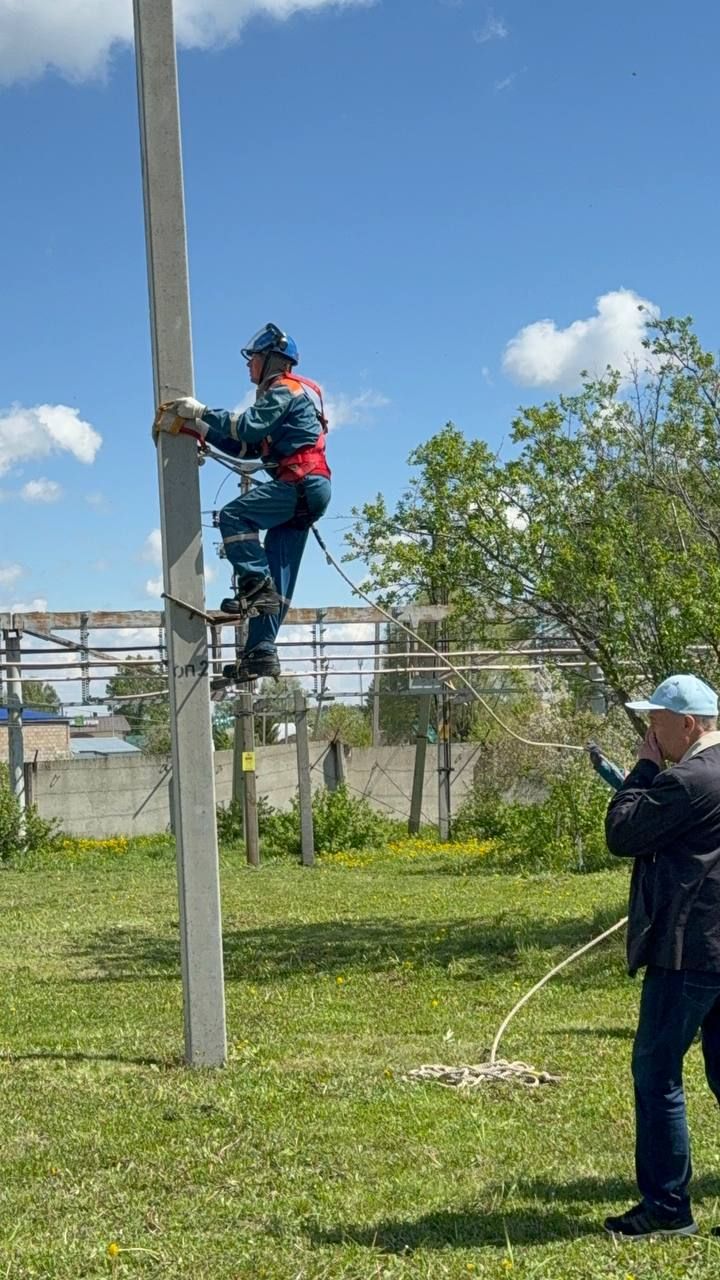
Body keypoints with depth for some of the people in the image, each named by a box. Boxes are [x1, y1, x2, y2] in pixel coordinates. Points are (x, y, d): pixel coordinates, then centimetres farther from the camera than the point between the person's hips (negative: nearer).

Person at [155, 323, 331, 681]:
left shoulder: (285, 389, -1)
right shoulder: (278, 396, 29)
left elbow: (249, 426, -16)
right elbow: (244, 446, 21)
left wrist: (202, 412, -10)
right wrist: (197, 426, 15)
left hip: (302, 482, -10)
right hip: (305, 490, 10)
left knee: (233, 515, -20)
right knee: (276, 578, 5)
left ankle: (256, 584, -25)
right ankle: (262, 652, 2)